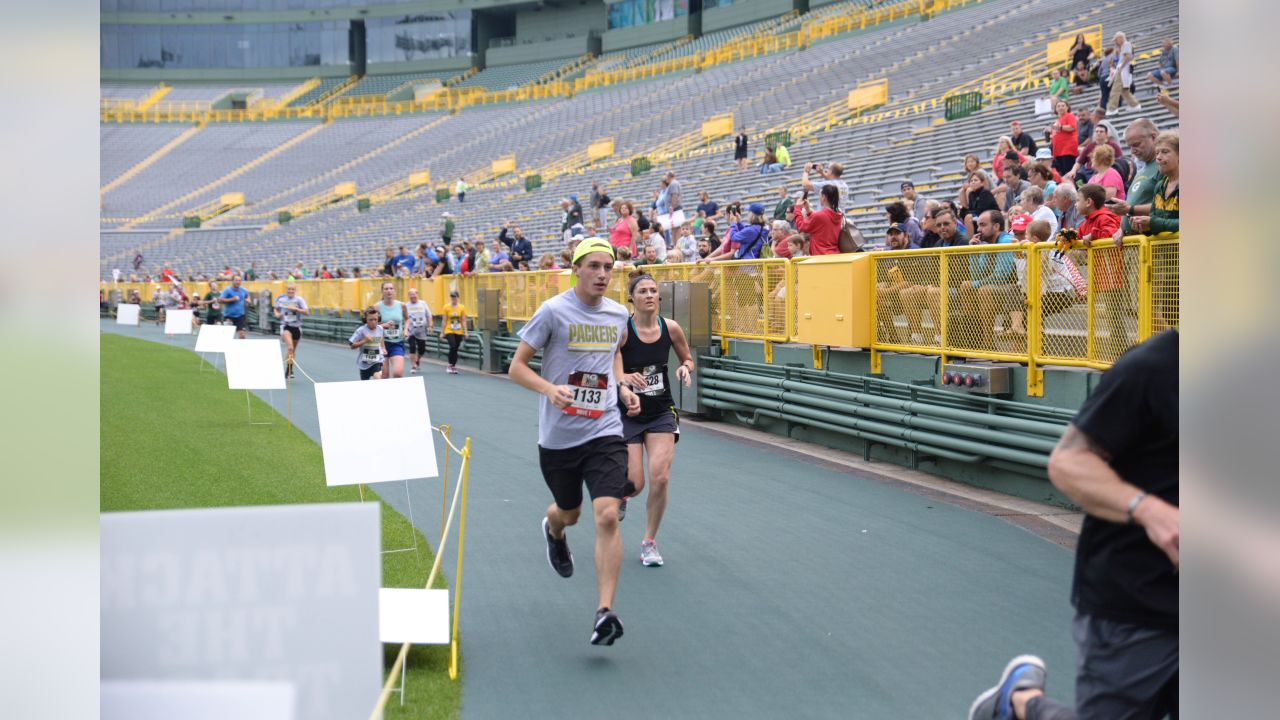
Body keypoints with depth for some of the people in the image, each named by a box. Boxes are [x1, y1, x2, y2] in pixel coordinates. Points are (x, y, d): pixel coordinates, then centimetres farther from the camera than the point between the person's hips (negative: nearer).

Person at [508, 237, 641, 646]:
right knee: (569, 513, 18)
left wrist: (622, 387, 8)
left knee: (607, 517, -15)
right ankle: (553, 530, 58)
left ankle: (605, 613, -13)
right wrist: (551, 389, -24)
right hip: (558, 435, -1)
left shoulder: (618, 314, 4)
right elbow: (517, 366, -7)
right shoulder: (553, 312, -10)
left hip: (604, 432, 1)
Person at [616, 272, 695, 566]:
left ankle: (649, 542, 9)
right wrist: (624, 377, -28)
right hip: (627, 414, -2)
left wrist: (685, 368, -10)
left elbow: (687, 359, 12)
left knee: (660, 478, -12)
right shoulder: (621, 330, -15)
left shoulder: (670, 328, -5)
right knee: (634, 484, -5)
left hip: (661, 413, 2)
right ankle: (619, 496, 36)